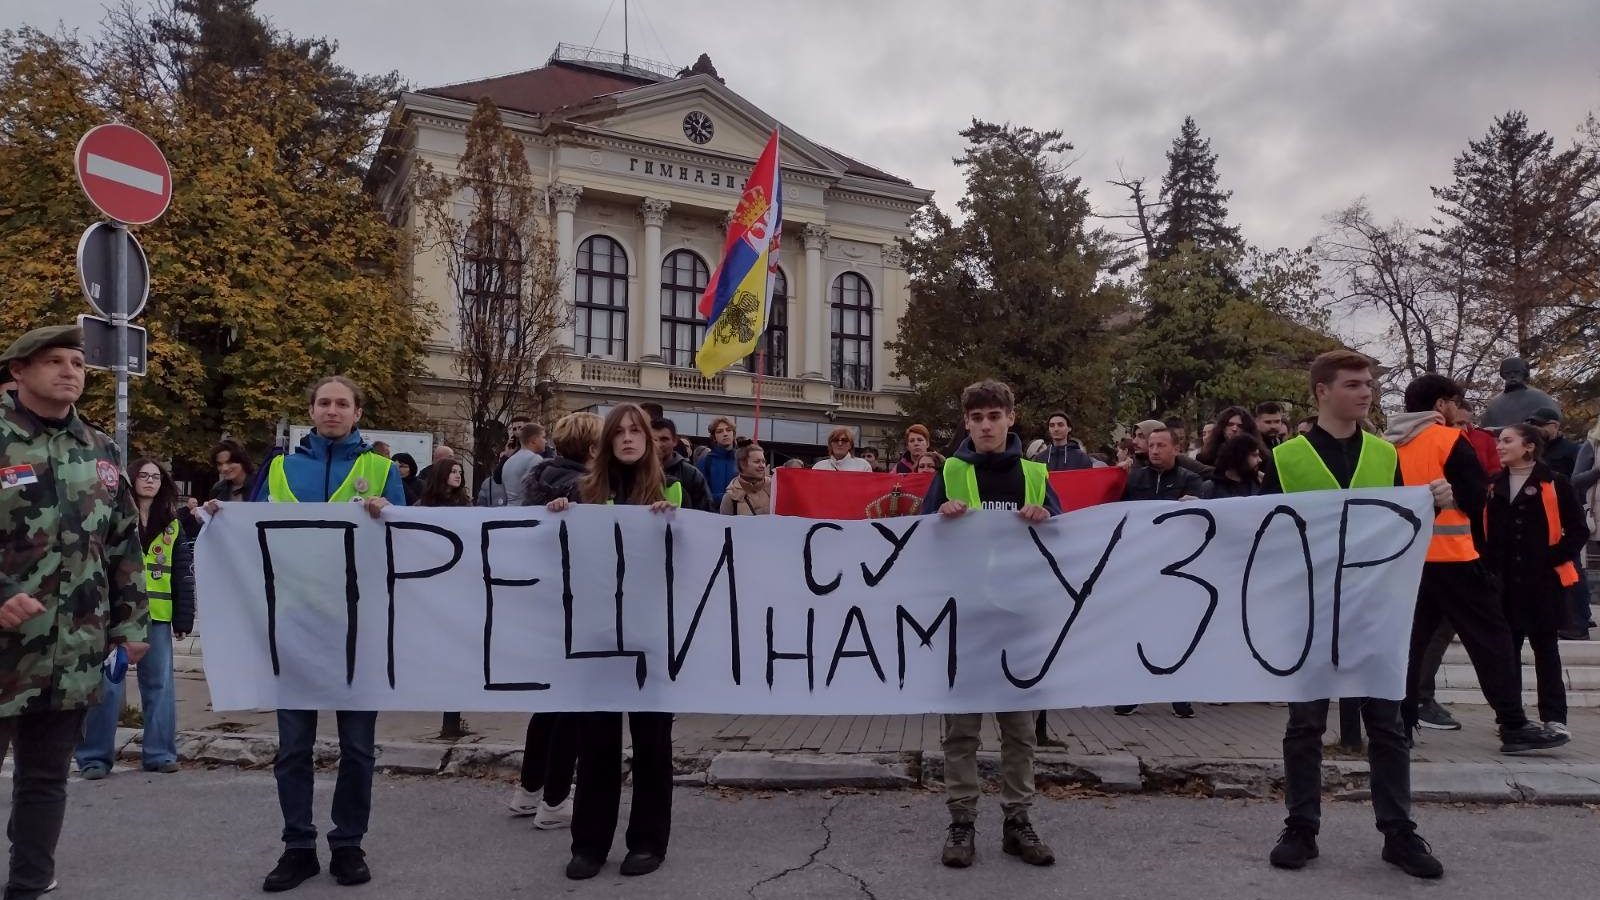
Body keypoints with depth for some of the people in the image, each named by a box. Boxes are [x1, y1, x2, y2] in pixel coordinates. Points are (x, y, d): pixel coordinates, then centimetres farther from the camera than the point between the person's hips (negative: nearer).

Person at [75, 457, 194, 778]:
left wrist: (183, 619, 4)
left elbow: (183, 575, 10)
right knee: (106, 686, -1)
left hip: (157, 616, 3)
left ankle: (160, 753, 15)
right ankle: (95, 756, 9)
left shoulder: (173, 526, 12)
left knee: (160, 685, 6)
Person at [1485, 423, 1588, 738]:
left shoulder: (1554, 484, -4)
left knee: (1545, 646, 5)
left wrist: (1556, 557, -12)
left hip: (1543, 581, -3)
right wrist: (1489, 563, 2)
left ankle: (1554, 717, 11)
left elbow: (1578, 530, -3)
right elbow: (1485, 530, 14)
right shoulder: (1494, 486, 8)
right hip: (1504, 582, 4)